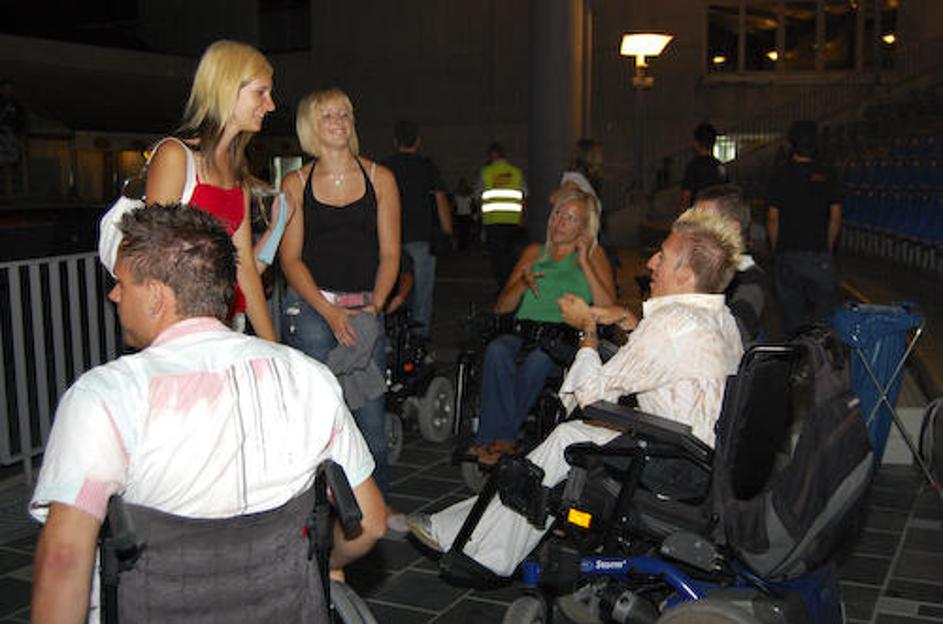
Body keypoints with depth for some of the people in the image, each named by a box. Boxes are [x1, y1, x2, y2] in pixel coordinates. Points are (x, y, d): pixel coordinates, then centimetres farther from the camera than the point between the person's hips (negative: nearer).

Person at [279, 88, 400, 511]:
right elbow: (290, 258, 2)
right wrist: (329, 312, -10)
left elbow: (389, 255, 8)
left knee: (370, 418, -3)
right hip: (310, 309, 0)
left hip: (365, 312, 1)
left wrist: (374, 306, -6)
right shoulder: (296, 184, 7)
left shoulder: (379, 179, 9)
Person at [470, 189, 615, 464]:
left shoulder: (594, 255, 14)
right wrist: (523, 284, -3)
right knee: (497, 350, -31)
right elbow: (502, 307, 16)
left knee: (538, 357, -36)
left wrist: (585, 264, -3)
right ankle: (502, 437, -35)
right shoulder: (534, 252, 22)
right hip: (525, 334, 3)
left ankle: (496, 437, -30)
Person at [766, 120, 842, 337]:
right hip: (819, 256, 0)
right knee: (825, 311, 6)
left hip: (786, 255, 0)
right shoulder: (827, 175, 2)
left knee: (791, 314, 8)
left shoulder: (779, 176, 0)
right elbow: (835, 217, 4)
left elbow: (772, 218, -1)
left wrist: (776, 250, 10)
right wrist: (828, 248, 14)